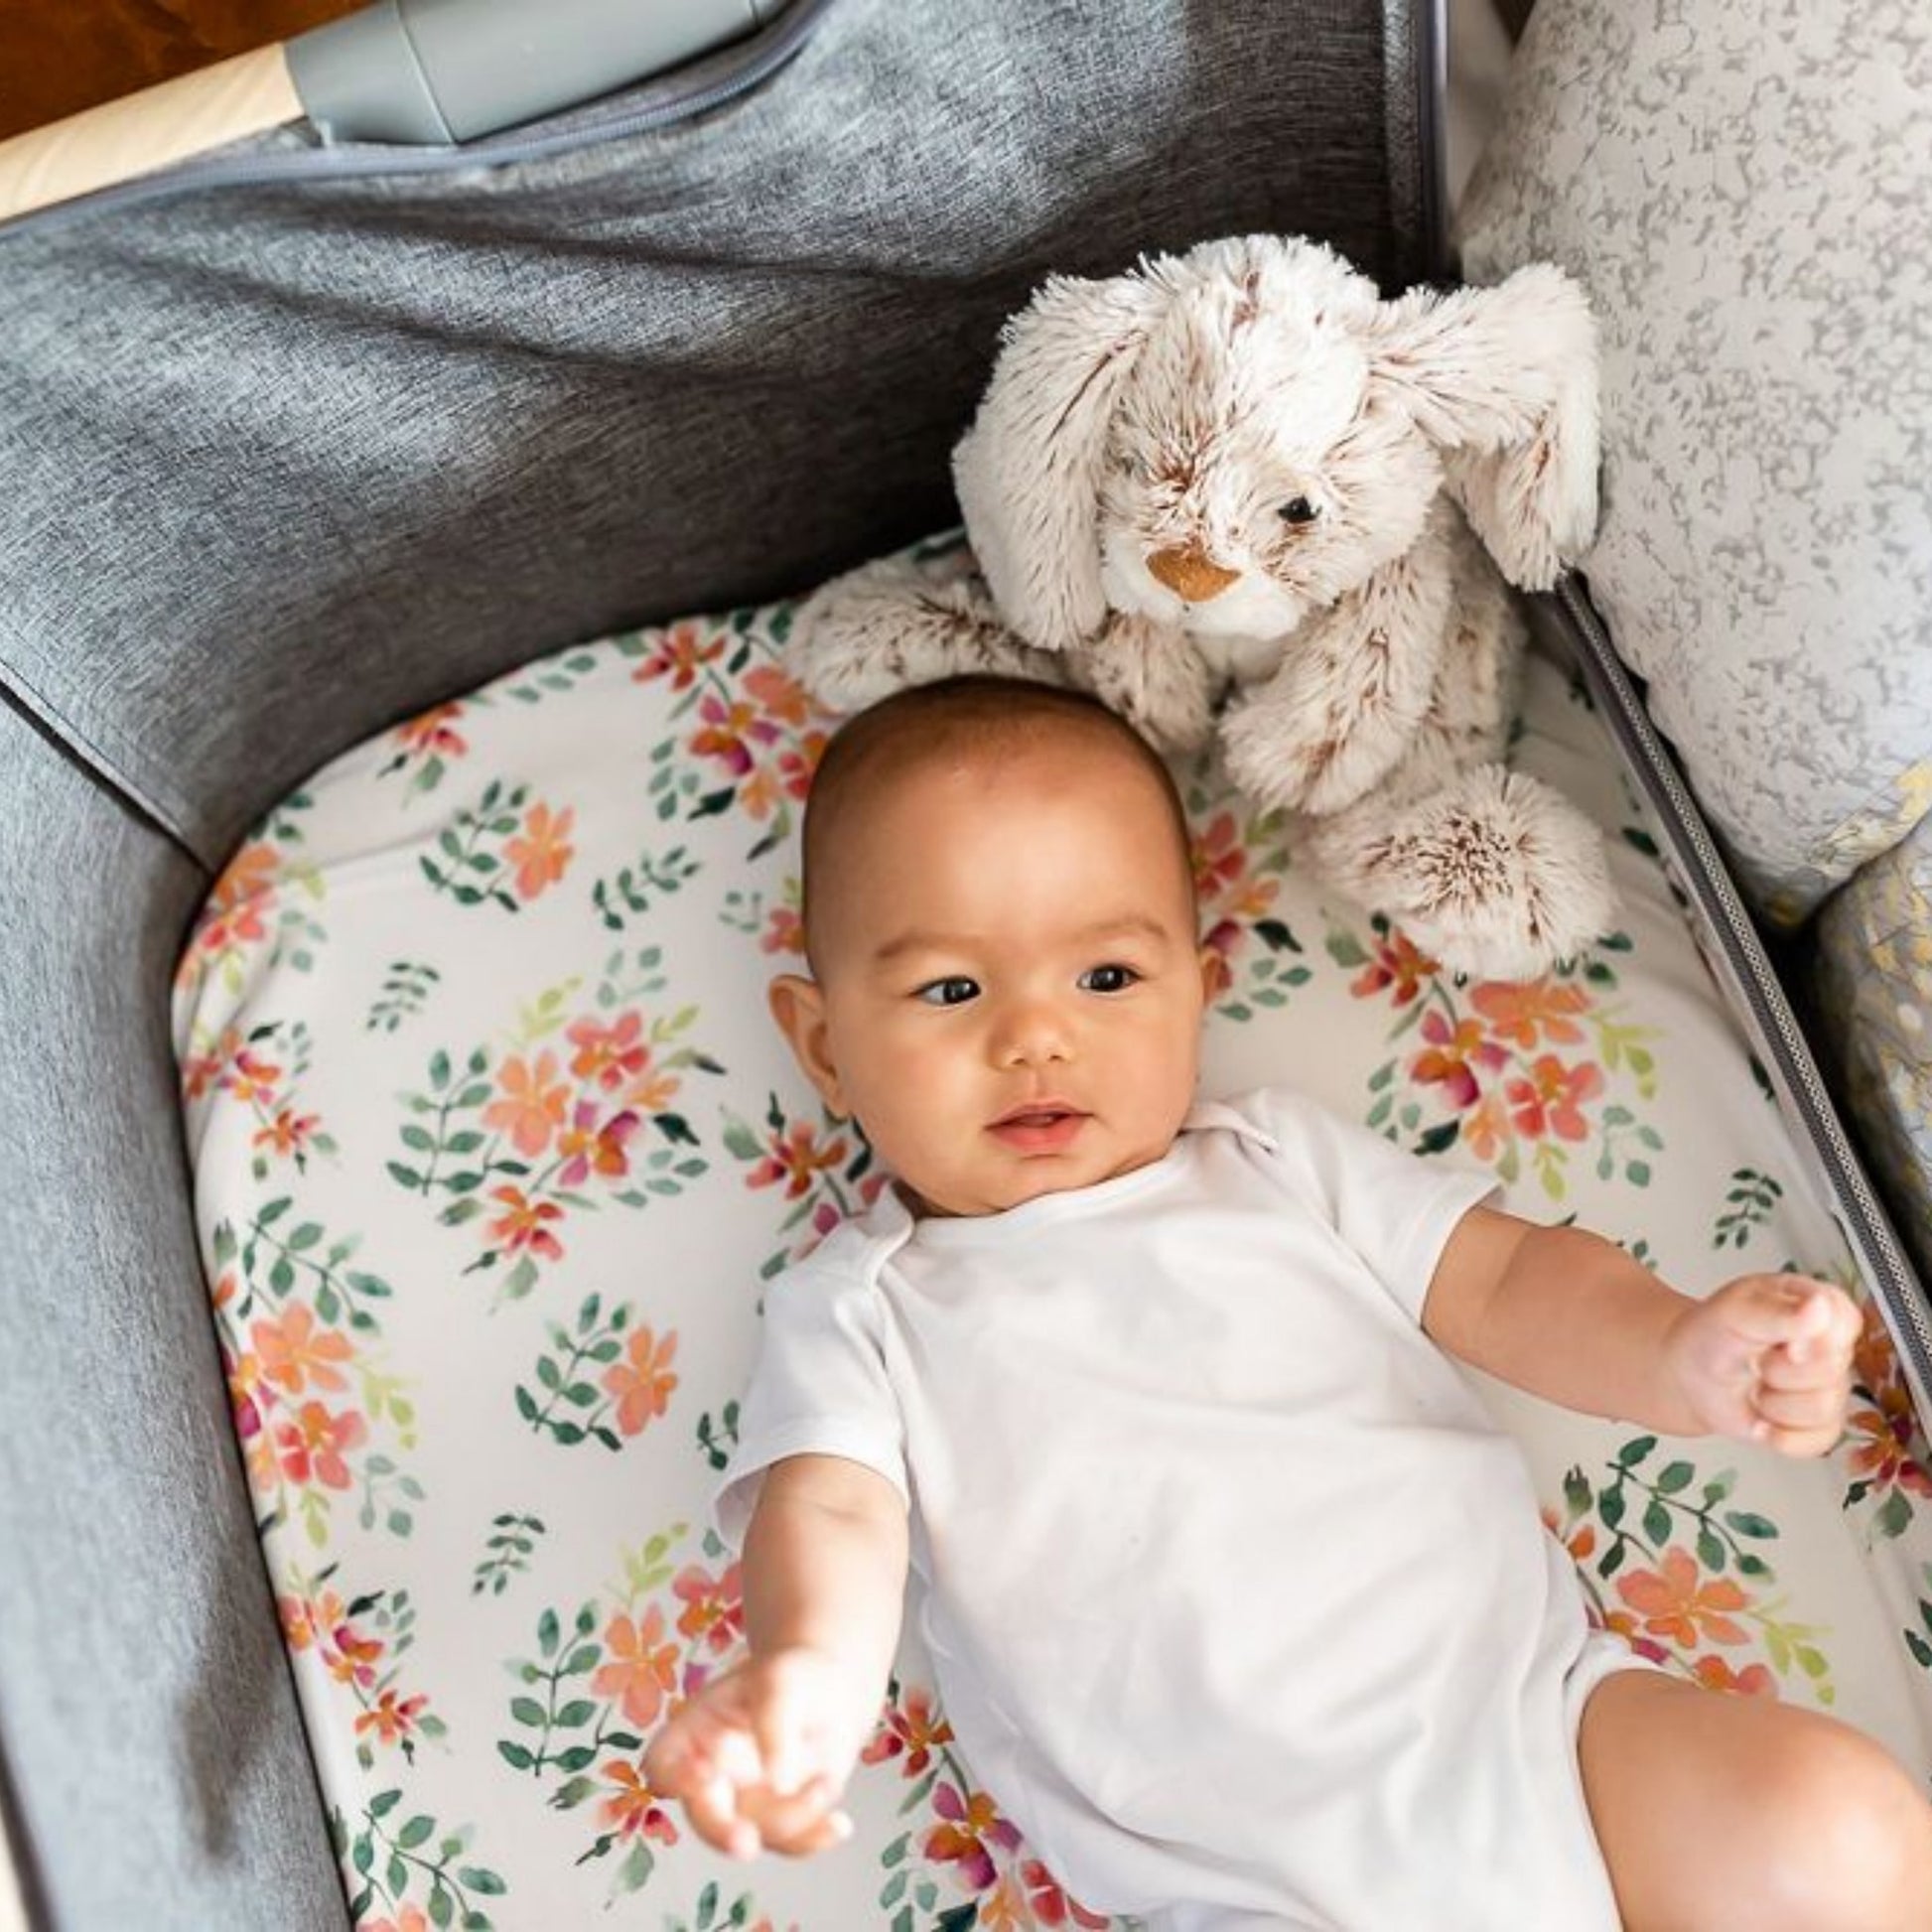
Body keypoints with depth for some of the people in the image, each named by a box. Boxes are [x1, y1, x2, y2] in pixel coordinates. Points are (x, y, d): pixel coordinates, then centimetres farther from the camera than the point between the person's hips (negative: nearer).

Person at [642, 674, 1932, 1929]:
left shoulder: (1282, 1162, 14)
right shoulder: (858, 1311, 7)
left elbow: (1502, 1278, 9)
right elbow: (835, 1513, -7)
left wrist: (1679, 1354, -13)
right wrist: (813, 1669, -32)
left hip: (1540, 1715, 4)